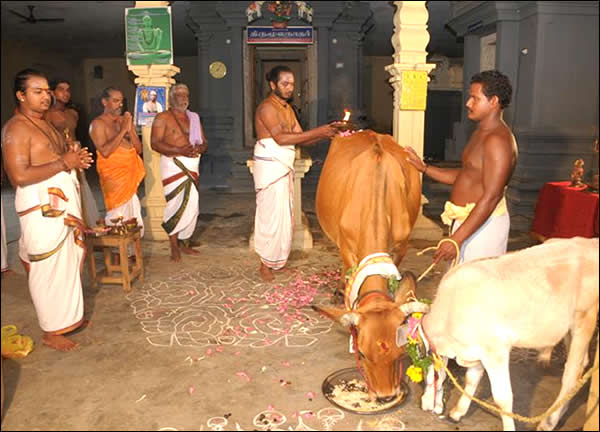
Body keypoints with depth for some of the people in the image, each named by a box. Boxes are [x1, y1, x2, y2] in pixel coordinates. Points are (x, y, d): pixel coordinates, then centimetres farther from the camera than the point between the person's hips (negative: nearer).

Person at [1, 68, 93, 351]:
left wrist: (76, 159, 6)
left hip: (63, 205, 9)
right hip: (41, 208, -9)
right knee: (49, 269, -2)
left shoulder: (46, 124, 17)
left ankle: (68, 316, 31)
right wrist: (63, 163, -19)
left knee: (68, 262, 16)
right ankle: (51, 332, 11)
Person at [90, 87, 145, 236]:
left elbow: (139, 149, 10)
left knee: (133, 211, 8)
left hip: (130, 173, 6)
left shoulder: (125, 120, 13)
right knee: (119, 214, -8)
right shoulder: (98, 123, -4)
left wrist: (130, 130, -6)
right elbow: (105, 151, -17)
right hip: (114, 174, -6)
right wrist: (122, 131, -14)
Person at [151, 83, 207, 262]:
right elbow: (155, 143, -11)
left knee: (191, 205, 5)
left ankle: (185, 243, 18)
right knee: (175, 205, -8)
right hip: (173, 165, -5)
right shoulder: (163, 118, -1)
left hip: (191, 166, 6)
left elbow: (204, 143, 16)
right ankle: (174, 247, 3)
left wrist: (200, 148, -9)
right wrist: (179, 150, -22)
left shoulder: (193, 118, 17)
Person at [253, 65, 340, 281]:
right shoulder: (267, 107, -12)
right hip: (269, 166, -9)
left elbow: (300, 139, 11)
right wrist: (317, 132, -25)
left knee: (285, 214, 10)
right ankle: (266, 263, 8)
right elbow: (281, 138, -25)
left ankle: (278, 260, 22)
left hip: (284, 167, 9)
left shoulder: (287, 108, 16)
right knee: (272, 213, -5)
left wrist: (325, 133, -6)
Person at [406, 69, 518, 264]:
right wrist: (424, 167, 10)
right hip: (465, 219, 10)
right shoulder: (479, 133, 13)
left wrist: (456, 239, -27)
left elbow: (490, 197, -24)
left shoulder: (498, 140, -19)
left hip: (482, 223, -10)